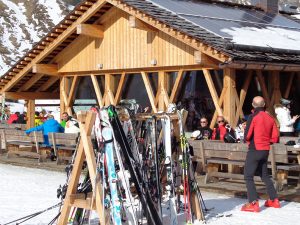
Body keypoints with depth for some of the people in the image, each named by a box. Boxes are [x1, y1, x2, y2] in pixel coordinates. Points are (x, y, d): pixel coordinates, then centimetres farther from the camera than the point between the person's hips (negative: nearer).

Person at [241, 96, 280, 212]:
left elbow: (247, 136, -14)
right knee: (264, 175, 21)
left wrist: (247, 138, 9)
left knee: (248, 176, -4)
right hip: (266, 150, 6)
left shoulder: (253, 117, -11)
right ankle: (274, 200, 24)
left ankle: (253, 203, -15)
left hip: (254, 149, -6)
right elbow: (275, 137, 4)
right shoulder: (270, 118, 5)